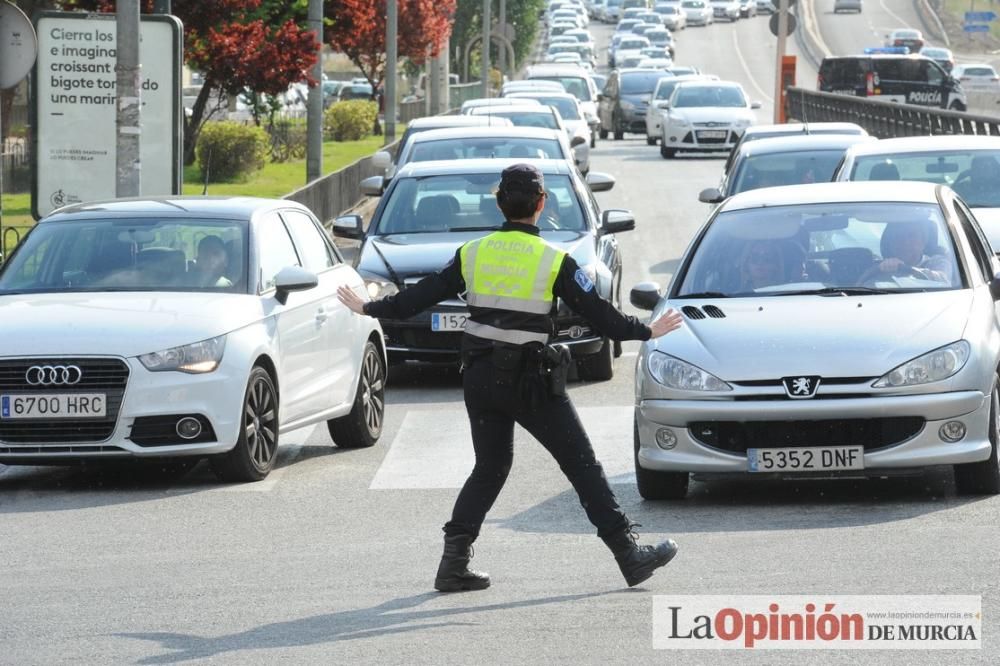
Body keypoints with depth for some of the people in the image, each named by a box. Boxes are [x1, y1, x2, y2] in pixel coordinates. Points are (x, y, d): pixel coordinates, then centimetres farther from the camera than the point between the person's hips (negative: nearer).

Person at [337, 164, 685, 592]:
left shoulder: (472, 255, 3)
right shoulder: (554, 262, -7)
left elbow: (420, 296, 8)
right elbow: (597, 313, -4)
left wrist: (369, 309, 23)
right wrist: (646, 332, 10)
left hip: (480, 378, 4)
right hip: (528, 379, -4)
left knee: (490, 467, 16)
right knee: (581, 464, 2)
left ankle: (454, 563, 7)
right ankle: (629, 554, 2)